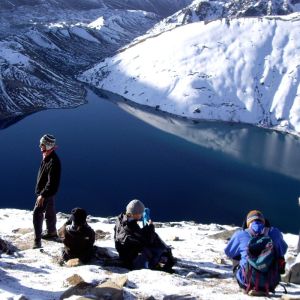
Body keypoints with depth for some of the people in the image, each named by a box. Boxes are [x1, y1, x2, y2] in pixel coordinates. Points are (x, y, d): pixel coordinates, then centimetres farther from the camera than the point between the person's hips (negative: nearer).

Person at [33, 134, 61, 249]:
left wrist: (42, 195, -30)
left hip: (47, 193, -10)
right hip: (45, 191, 10)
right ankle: (51, 232, 40)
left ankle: (37, 241, -8)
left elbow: (52, 182, -30)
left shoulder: (53, 162, -29)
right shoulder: (46, 157, 2)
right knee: (49, 212, 23)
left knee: (37, 213, -10)